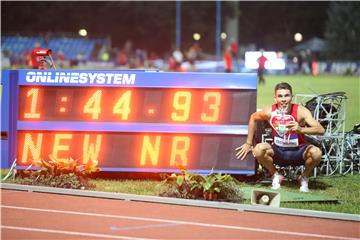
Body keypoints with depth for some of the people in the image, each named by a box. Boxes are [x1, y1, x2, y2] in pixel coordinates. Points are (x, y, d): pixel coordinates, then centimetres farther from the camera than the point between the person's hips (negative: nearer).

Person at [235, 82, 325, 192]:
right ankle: (276, 176, 1)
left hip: (298, 153, -1)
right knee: (259, 149, -28)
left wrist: (301, 130, -49)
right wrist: (248, 143, 10)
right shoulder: (270, 111, -15)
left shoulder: (300, 111, -22)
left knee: (316, 153, -32)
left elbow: (321, 130, -31)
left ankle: (304, 177, 1)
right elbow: (253, 118, 8)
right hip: (278, 152, 1)